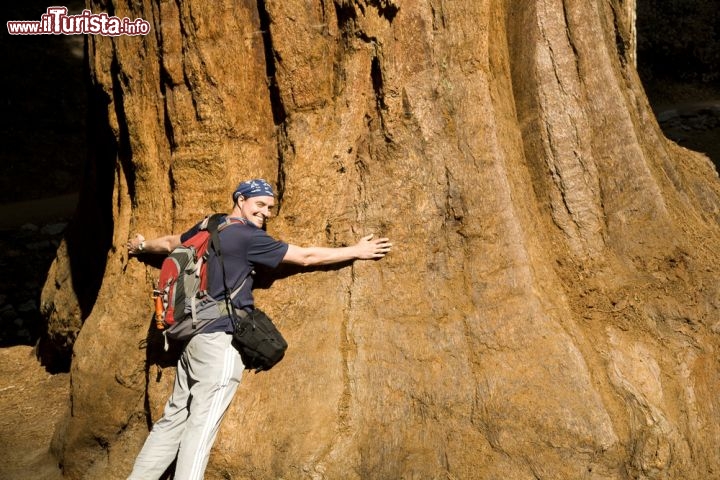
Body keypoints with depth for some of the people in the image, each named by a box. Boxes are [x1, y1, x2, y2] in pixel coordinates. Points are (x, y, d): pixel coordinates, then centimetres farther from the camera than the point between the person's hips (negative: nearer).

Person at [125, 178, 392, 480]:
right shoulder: (248, 237, -10)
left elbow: (169, 243, 32)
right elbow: (306, 257, -6)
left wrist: (141, 246, 54)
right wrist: (356, 251, 4)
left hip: (193, 336, 9)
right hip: (220, 338, -9)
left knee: (174, 418, 12)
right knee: (202, 425, -6)